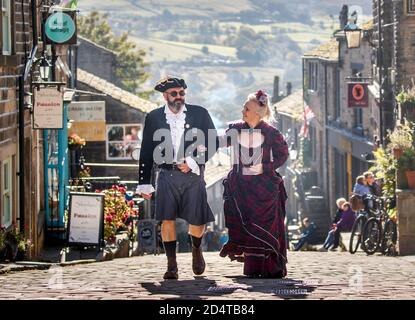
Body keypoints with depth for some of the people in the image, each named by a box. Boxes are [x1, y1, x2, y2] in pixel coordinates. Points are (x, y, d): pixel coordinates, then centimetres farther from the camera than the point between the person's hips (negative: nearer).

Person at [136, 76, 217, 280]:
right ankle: (171, 265, -1)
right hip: (167, 175, 0)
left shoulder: (199, 114, 5)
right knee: (167, 219, -9)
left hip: (193, 175, 0)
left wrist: (193, 162, -8)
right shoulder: (153, 118, 7)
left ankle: (196, 249, 29)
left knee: (197, 220, -3)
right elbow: (146, 153, 10)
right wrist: (144, 183, 8)